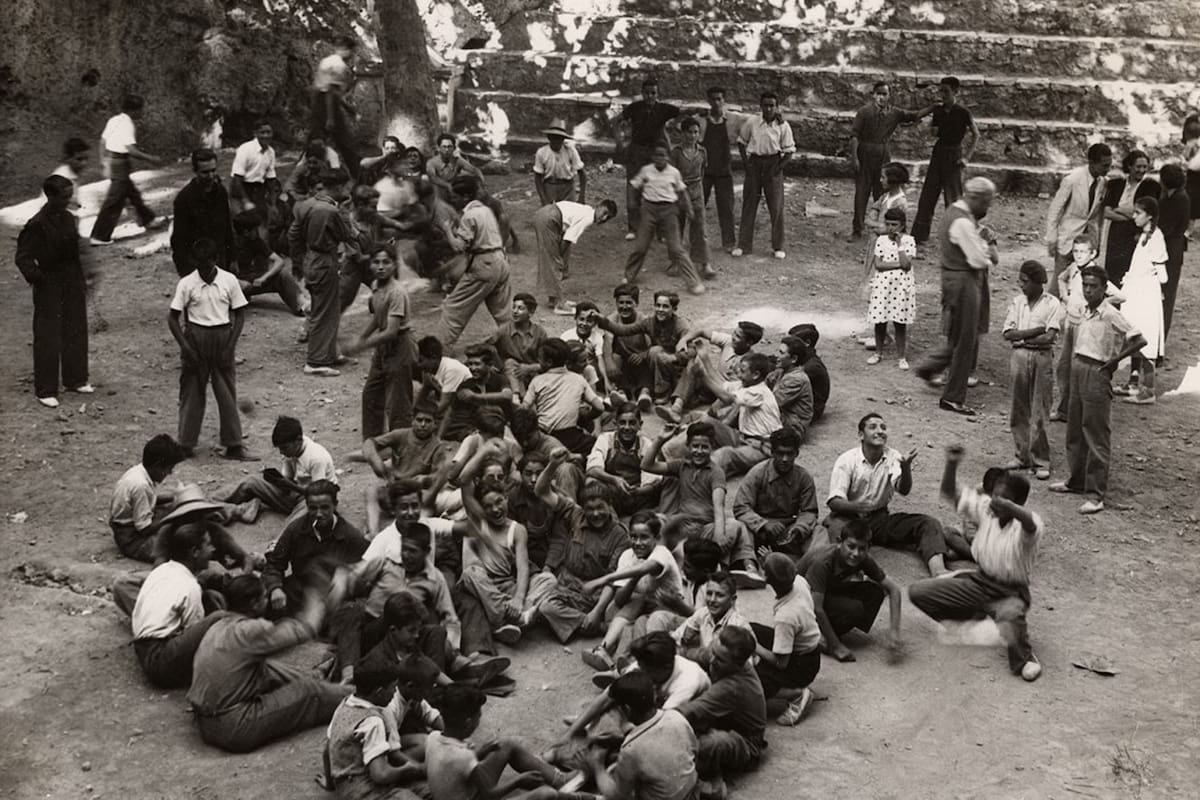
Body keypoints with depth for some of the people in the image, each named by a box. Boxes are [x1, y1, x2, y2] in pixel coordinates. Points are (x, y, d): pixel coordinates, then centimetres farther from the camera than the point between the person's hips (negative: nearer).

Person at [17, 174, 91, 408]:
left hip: (73, 285, 7)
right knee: (48, 339, -1)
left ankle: (75, 380, 30)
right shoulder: (37, 225, -16)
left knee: (76, 333, 15)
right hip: (49, 288, -7)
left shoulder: (69, 219, 4)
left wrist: (81, 284, 14)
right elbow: (23, 258, -15)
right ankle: (45, 391, 7)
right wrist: (37, 278, -22)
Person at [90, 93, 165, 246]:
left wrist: (105, 160, 22)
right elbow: (132, 150, -24)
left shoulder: (113, 120, 8)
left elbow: (103, 142, 13)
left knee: (133, 193, 24)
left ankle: (148, 219, 40)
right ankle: (99, 236, -1)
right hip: (121, 163, -10)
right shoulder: (128, 124, -18)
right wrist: (151, 159, -17)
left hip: (111, 160, 10)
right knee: (114, 202, -4)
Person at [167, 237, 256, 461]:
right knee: (191, 392, 4)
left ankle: (234, 446, 8)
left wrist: (230, 347, -7)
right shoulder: (186, 284, -6)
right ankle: (186, 444, 12)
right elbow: (173, 319, -2)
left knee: (227, 393, 3)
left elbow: (239, 316, 2)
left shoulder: (229, 281, -4)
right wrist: (185, 347, -11)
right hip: (196, 337, -1)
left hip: (223, 337, 1)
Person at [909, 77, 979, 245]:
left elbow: (975, 135, -3)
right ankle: (918, 235, 11)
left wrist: (966, 157, -8)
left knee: (953, 199, -1)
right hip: (938, 153, 5)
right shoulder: (937, 110, 4)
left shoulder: (962, 112, -10)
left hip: (953, 156, -5)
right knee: (927, 196, 6)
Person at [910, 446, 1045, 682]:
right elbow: (950, 492, -1)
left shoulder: (1026, 523, -22)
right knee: (917, 591, -4)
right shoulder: (986, 508, -4)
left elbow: (1030, 525, -48)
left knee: (1011, 615, -43)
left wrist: (1010, 509, -70)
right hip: (980, 581, 6)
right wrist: (951, 464, -20)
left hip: (1010, 593, -6)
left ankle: (1024, 658, -11)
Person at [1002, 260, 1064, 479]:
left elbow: (1050, 337, -13)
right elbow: (1008, 334, 0)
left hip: (1042, 357, -4)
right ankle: (1024, 456, 17)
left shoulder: (1052, 304, -3)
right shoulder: (1017, 302, 9)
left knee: (1039, 413, -3)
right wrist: (1036, 331, -9)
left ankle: (1041, 461, 2)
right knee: (1019, 411, 7)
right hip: (1019, 357, 4)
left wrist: (1021, 337, -5)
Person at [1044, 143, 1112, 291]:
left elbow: (1097, 212, 12)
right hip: (1067, 237, -5)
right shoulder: (1072, 179, -18)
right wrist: (1051, 240, -12)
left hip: (1088, 237, 5)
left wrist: (1096, 240, 11)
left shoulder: (1102, 182, -1)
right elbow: (1054, 210, -12)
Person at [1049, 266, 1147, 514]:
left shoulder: (1111, 315, -14)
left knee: (1097, 436, -5)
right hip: (1078, 370, 8)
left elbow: (1140, 341, -19)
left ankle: (1096, 495, -3)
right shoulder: (1085, 312, 10)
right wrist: (1076, 363, 11)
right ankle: (1077, 481, 30)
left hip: (1097, 373, -8)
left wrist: (1114, 361, -13)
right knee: (1075, 431, 16)